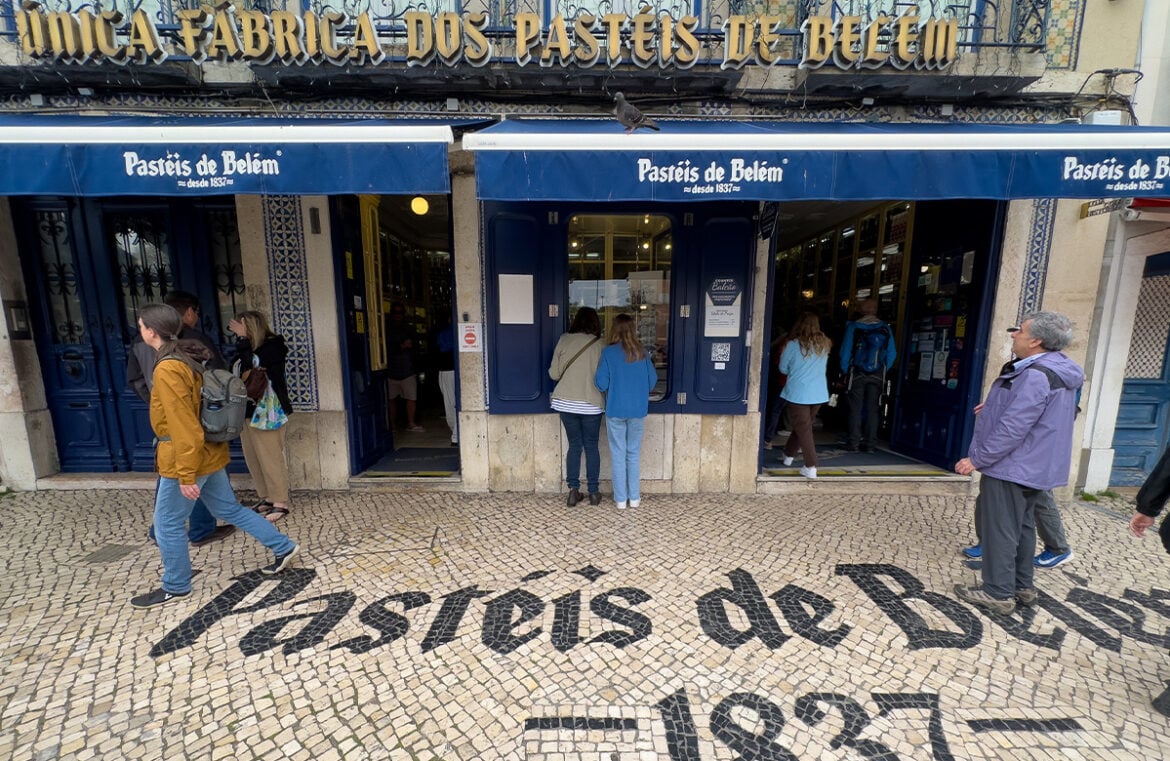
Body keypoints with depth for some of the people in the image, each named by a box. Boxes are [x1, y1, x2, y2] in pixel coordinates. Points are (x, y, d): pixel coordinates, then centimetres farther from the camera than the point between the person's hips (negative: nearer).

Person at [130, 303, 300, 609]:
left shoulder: (167, 369, -21)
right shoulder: (189, 357, 7)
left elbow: (183, 427, -23)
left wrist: (186, 476, -19)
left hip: (187, 459, -9)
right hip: (208, 452, 9)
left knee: (167, 524, 10)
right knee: (230, 509, 17)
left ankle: (175, 587, 28)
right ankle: (283, 547, 22)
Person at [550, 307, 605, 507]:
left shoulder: (564, 340, -2)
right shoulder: (600, 345, -6)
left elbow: (554, 374, 1)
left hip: (566, 402, 2)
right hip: (592, 404, -1)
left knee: (574, 445, 12)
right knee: (591, 447, 11)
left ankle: (573, 490, 13)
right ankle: (594, 492, 18)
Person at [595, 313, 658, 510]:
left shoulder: (608, 352, -9)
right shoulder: (642, 352, -1)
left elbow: (601, 384, -11)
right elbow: (652, 381, 5)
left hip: (615, 410, -2)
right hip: (638, 410, 2)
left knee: (618, 454, 9)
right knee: (634, 453, 14)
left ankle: (621, 499, 16)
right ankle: (634, 497, 22)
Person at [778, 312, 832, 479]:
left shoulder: (793, 344, -11)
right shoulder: (824, 344, 3)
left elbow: (783, 368, -1)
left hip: (797, 394, -5)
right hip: (819, 394, 5)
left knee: (803, 429, 2)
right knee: (804, 426, 19)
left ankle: (810, 467, -1)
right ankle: (789, 454, 34)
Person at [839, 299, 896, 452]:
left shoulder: (853, 326, -6)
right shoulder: (885, 327, 2)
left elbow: (845, 352, -9)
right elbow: (892, 353, 1)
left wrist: (845, 370, 1)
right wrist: (883, 370, 12)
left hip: (857, 374, -2)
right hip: (877, 375, 2)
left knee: (855, 409, 2)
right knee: (873, 409, 8)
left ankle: (854, 442, 1)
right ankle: (869, 443, 11)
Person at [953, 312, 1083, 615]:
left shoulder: (1036, 375, -23)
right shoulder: (1059, 371, 10)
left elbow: (1013, 428, -26)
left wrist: (977, 459, -21)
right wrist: (995, 407, 24)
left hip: (1011, 467, -10)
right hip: (1034, 468, 10)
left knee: (1000, 530, 0)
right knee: (1022, 526, 19)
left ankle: (998, 593, 10)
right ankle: (1022, 587, 30)